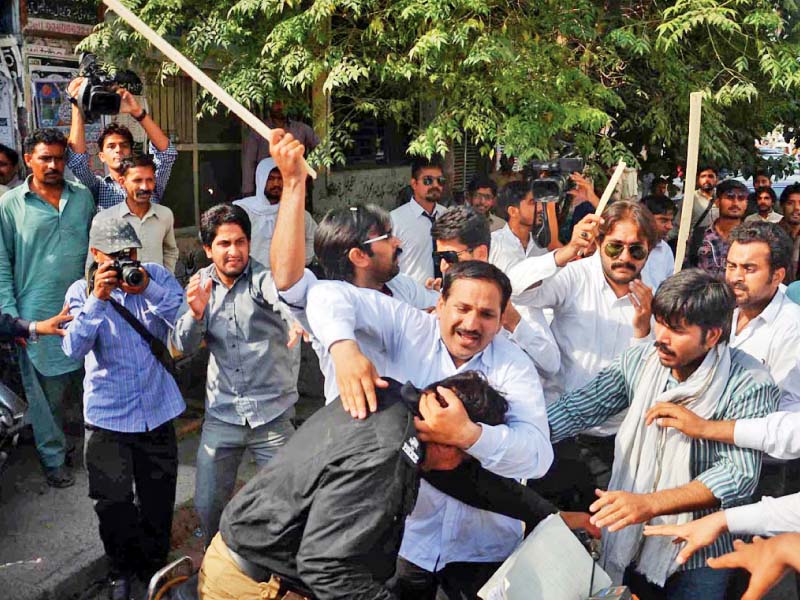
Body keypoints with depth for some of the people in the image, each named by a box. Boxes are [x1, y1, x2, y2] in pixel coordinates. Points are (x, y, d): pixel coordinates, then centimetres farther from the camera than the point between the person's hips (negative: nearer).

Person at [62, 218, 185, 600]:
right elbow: (74, 348, -15)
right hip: (107, 416, -1)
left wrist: (148, 289, -22)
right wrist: (97, 299, -26)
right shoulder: (81, 292, -3)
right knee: (113, 503, 5)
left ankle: (154, 565, 35)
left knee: (158, 499, 12)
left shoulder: (155, 276, 0)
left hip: (157, 410, 1)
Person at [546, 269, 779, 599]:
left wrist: (650, 503, -37)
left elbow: (739, 473, -26)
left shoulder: (749, 385, -18)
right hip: (628, 539, 4)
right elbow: (578, 408, -8)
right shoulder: (639, 361, -6)